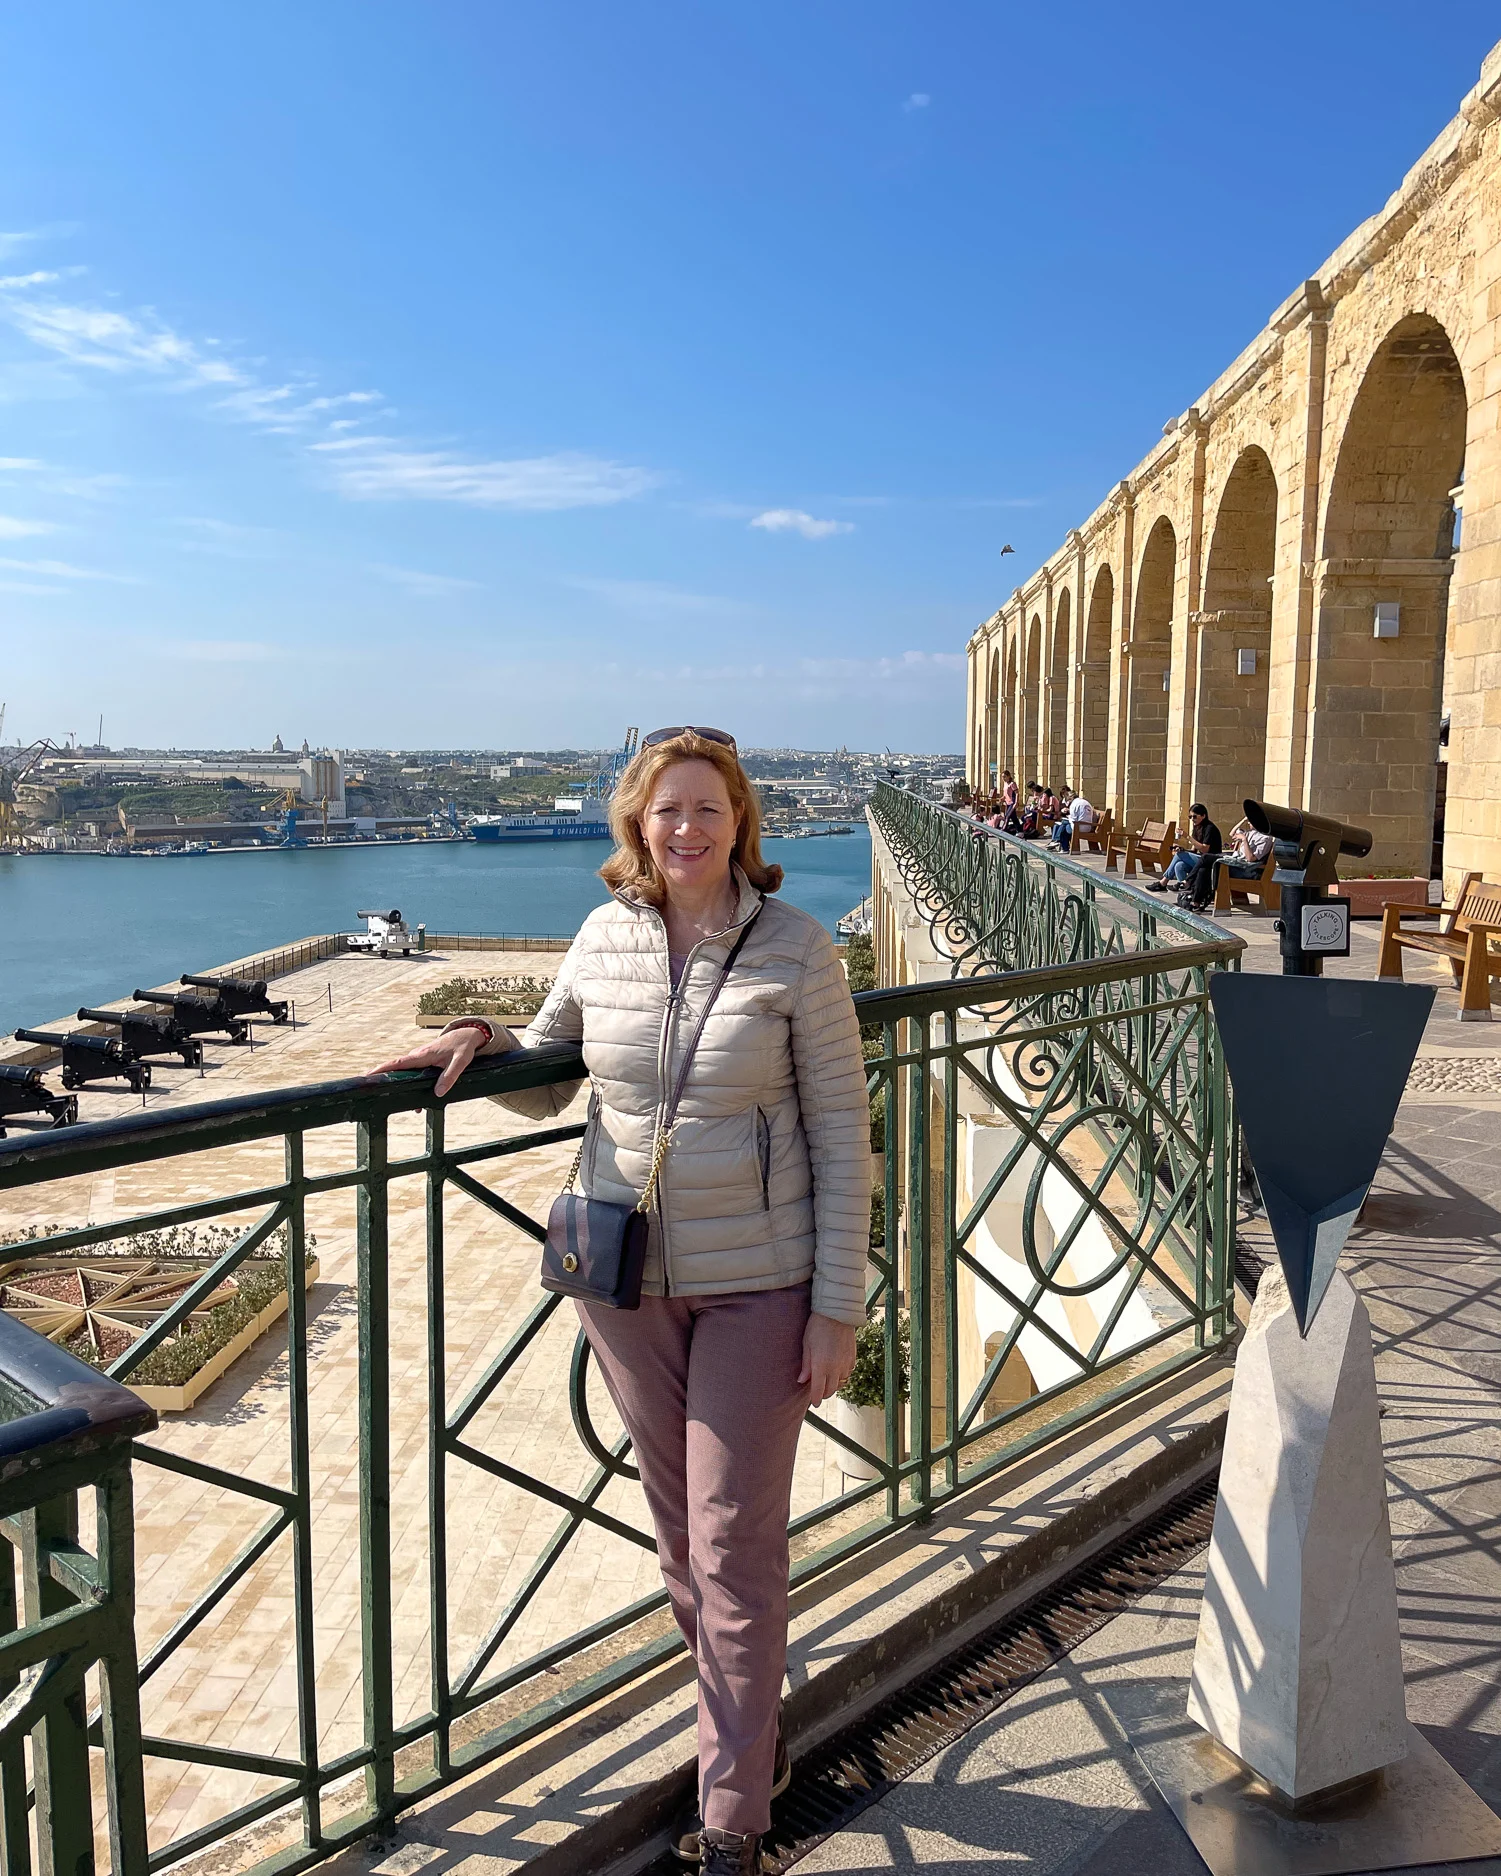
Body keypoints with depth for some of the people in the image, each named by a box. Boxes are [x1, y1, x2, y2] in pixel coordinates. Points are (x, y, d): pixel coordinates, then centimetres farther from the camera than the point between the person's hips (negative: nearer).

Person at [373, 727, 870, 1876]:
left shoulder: (795, 950, -10)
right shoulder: (604, 938, 0)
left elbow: (842, 1133, -8)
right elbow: (544, 1083, 14)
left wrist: (839, 1305, -9)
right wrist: (482, 1042, -8)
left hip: (757, 1283, -4)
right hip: (627, 1276, 4)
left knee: (735, 1541, 3)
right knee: (678, 1522, 17)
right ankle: (753, 1730, 42)